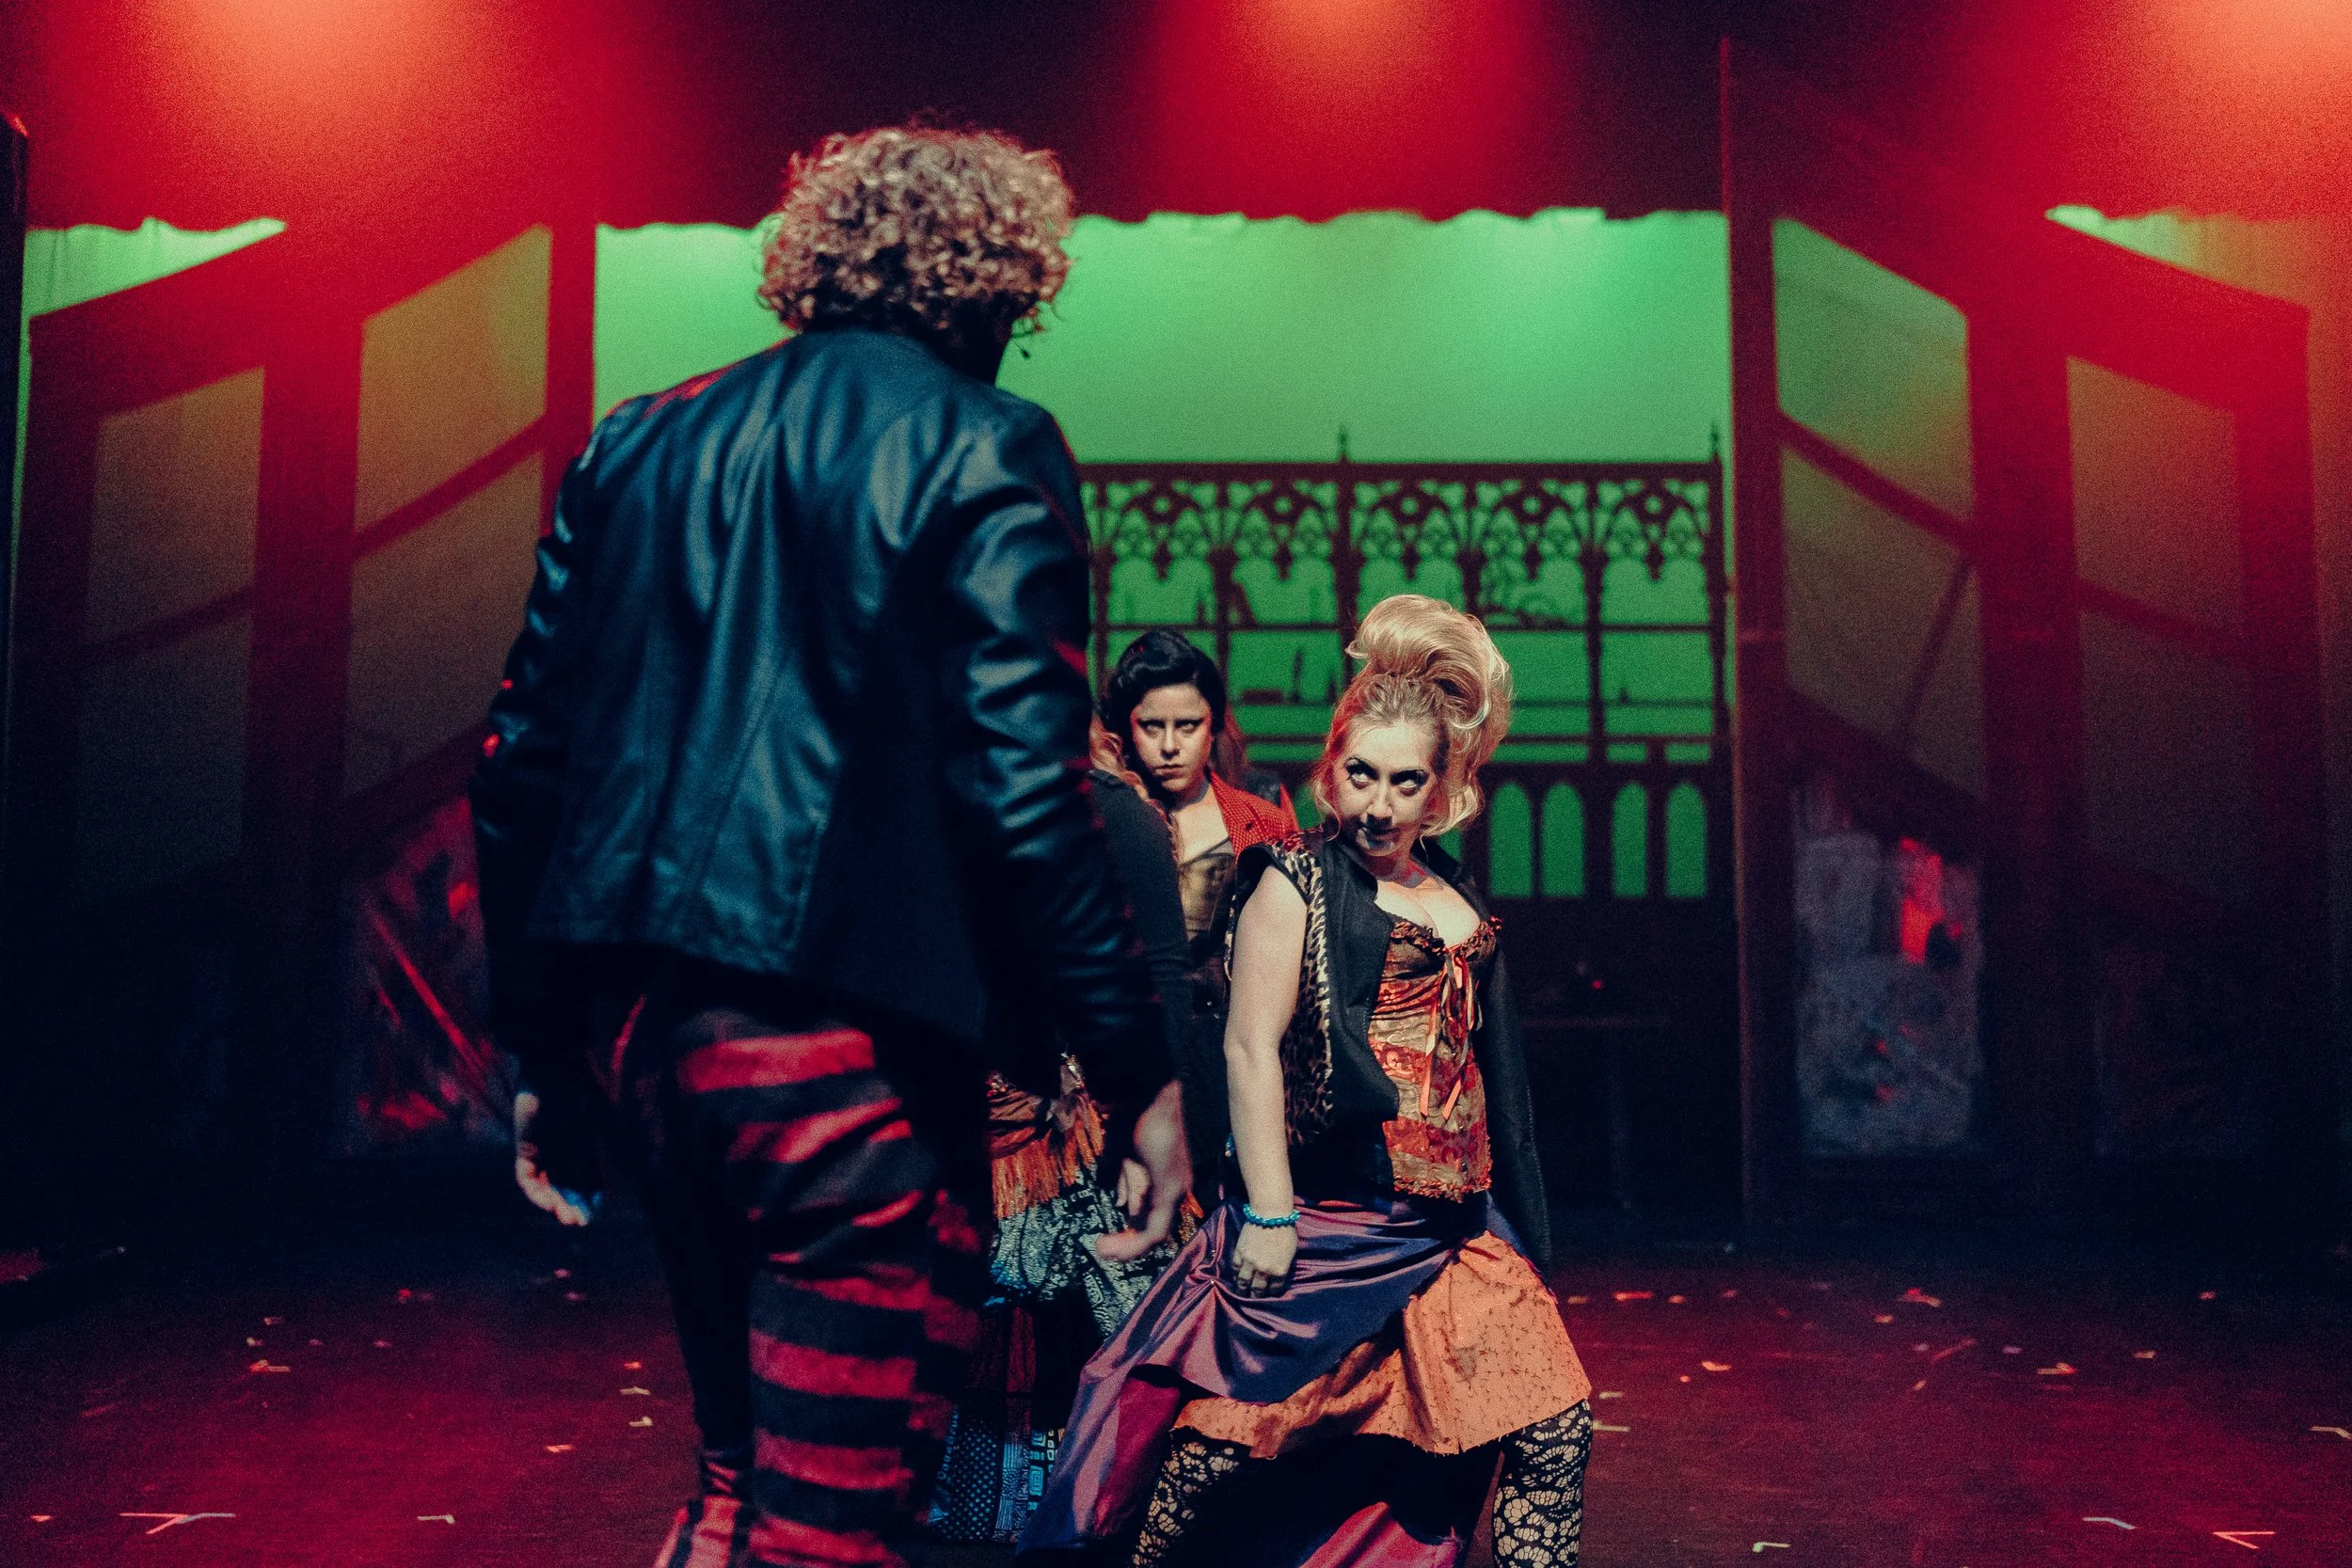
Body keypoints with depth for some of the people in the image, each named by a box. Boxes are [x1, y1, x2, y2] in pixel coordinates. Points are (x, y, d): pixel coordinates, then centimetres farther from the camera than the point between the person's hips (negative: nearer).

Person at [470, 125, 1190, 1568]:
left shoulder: (640, 442, 13)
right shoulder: (984, 450, -4)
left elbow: (526, 760, 12)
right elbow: (1024, 790, -14)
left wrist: (541, 1052, 19)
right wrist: (1139, 1073, -8)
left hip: (644, 1015, 7)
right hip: (852, 1028, -7)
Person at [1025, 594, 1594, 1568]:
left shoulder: (1459, 901, 14)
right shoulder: (1296, 885, -5)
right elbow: (1251, 1049, -11)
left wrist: (1511, 1216, 20)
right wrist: (1267, 1215, -16)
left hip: (1451, 1226, 6)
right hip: (1322, 1219, -6)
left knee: (1554, 1426, 3)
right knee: (1232, 1432, 0)